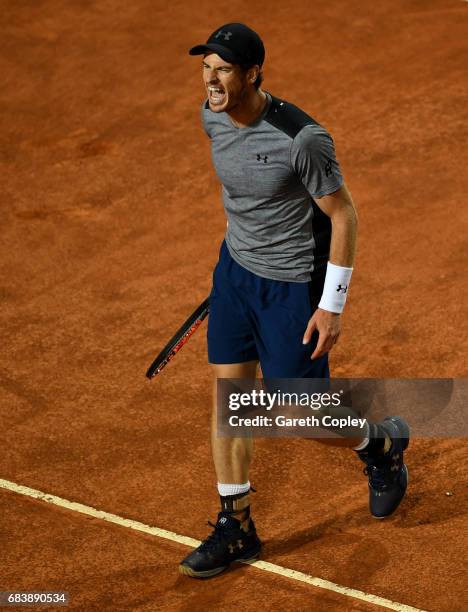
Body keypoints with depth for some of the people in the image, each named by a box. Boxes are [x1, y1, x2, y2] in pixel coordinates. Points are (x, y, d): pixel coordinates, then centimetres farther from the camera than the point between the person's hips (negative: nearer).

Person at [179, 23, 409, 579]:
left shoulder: (301, 138, -28)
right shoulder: (213, 117, -6)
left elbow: (343, 216, -18)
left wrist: (331, 307, -18)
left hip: (292, 284, -6)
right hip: (235, 268, 6)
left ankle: (379, 441, 33)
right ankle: (235, 528, 16)